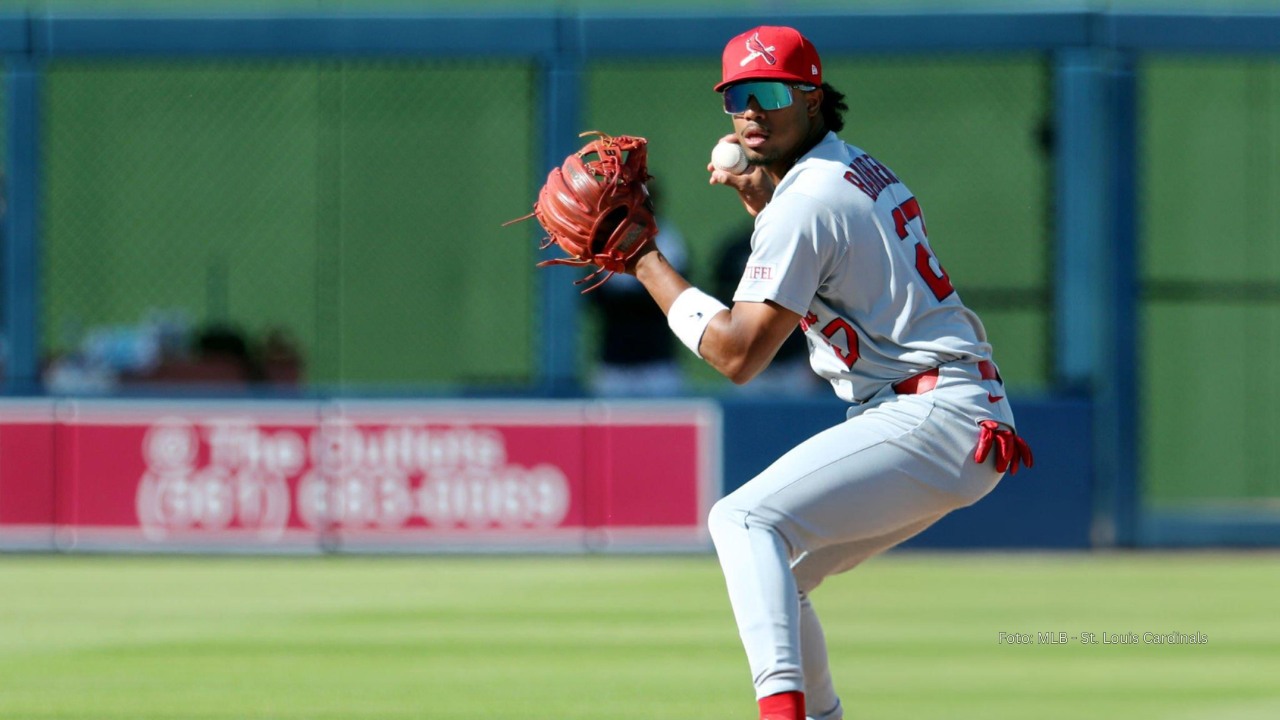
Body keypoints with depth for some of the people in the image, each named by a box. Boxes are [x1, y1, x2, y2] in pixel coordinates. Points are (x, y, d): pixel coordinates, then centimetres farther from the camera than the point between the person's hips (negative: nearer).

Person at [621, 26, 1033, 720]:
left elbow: (738, 354, -13)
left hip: (932, 416, -10)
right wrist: (757, 195, 23)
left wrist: (647, 263, -5)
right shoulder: (861, 170, 17)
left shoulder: (805, 202, -12)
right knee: (772, 571, 18)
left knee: (744, 519, -23)